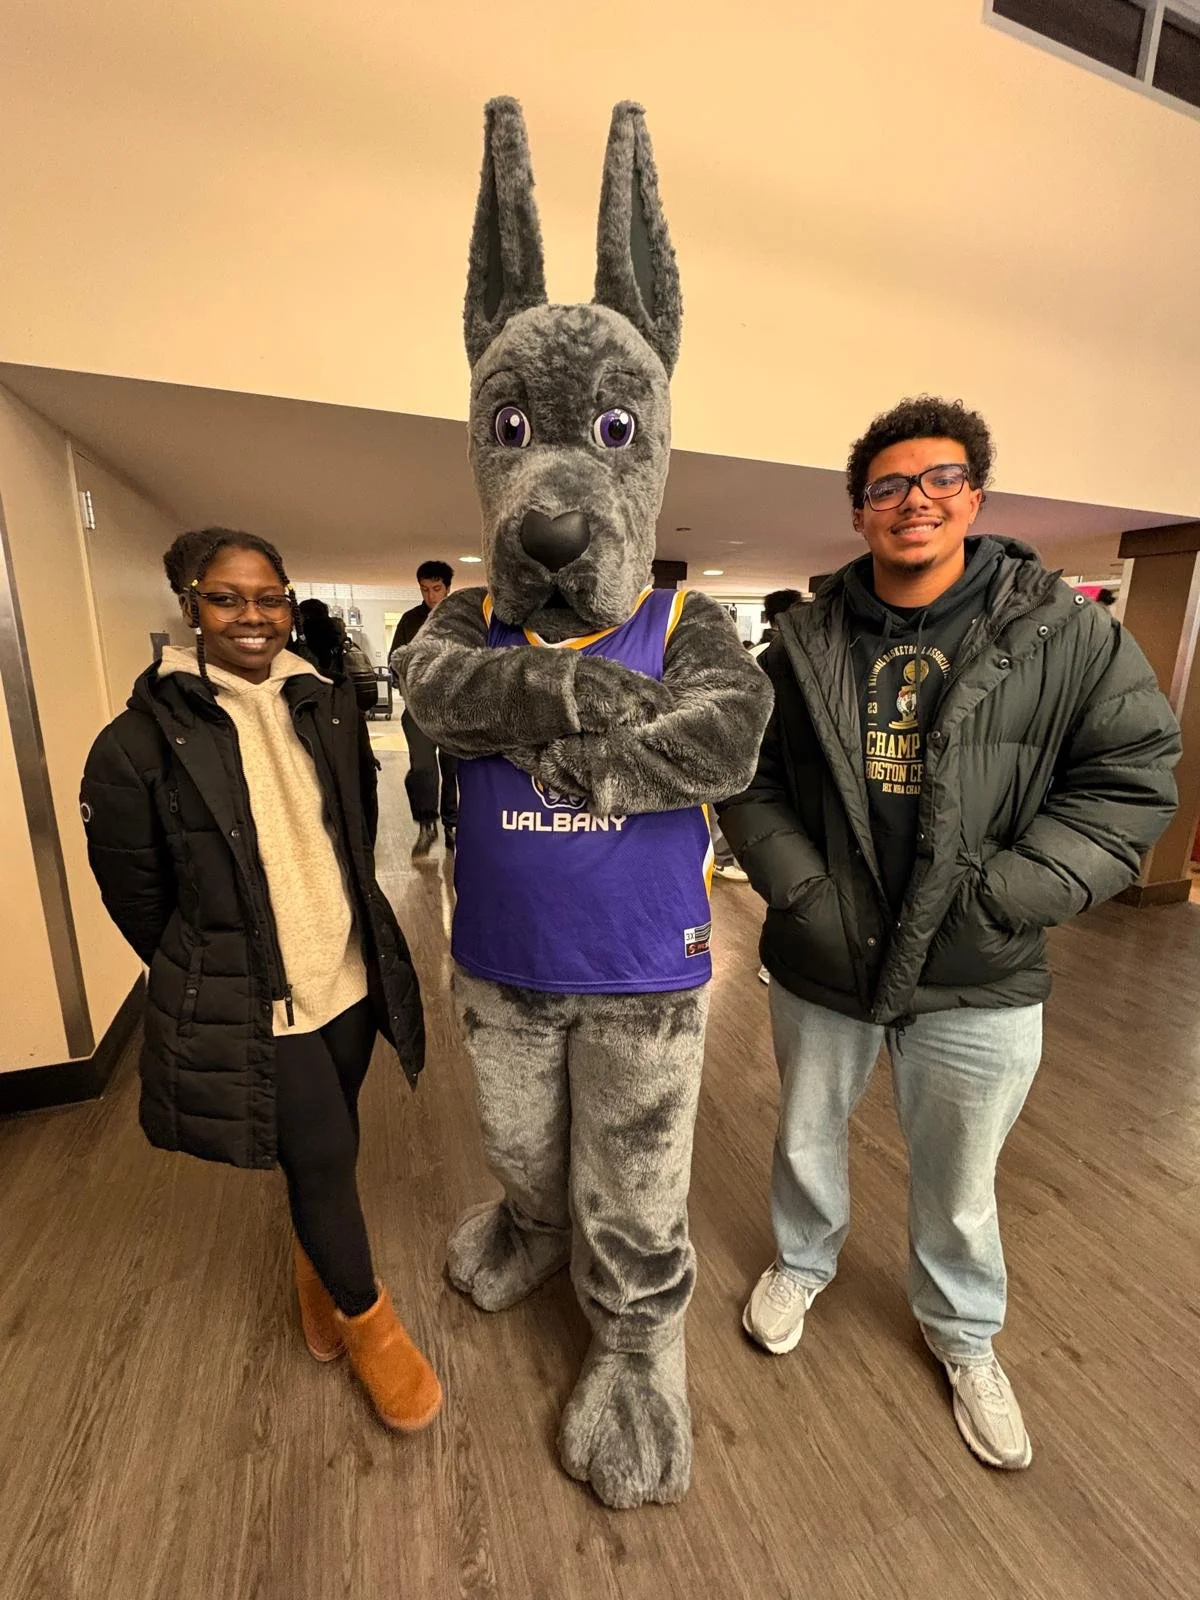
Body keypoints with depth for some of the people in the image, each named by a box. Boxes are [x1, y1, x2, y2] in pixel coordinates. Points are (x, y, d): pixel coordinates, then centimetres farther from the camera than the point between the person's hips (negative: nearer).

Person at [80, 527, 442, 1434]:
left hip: (350, 983, 4)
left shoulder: (330, 710, -1)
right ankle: (365, 1318, 37)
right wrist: (212, 978, 6)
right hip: (249, 1010, -4)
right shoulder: (141, 741, -13)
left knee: (324, 1153, 22)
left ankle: (318, 1266, 54)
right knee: (324, 1157, 6)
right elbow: (134, 893, -3)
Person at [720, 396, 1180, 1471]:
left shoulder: (1063, 631, -6)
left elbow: (1133, 777, -7)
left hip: (978, 983, -1)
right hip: (820, 962, 2)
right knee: (807, 1138, 24)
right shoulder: (807, 644, -2)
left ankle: (964, 1336, 53)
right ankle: (803, 1263, 56)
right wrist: (800, 890, -12)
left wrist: (997, 898, -16)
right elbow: (751, 780, 0)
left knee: (959, 1183, 21)